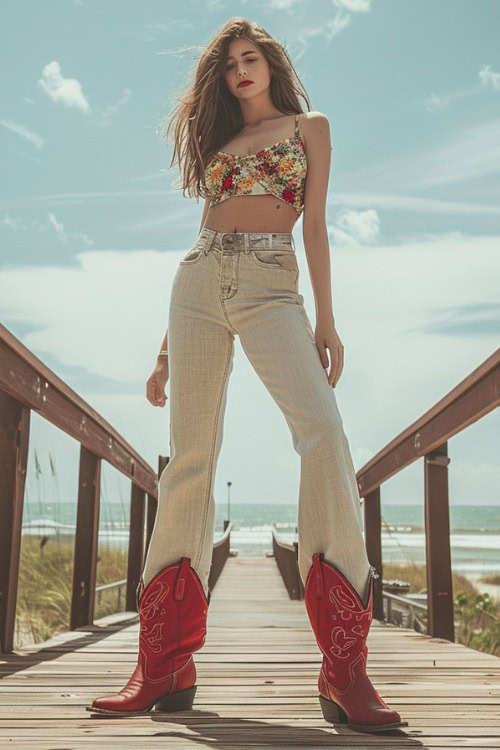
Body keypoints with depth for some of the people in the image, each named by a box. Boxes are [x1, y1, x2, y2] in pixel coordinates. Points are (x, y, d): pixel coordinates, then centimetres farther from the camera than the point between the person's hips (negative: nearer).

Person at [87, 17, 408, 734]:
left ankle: (345, 668, -25)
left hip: (272, 287, -3)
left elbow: (314, 223, 9)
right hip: (199, 284, 3)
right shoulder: (218, 139, 25)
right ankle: (165, 666, -3)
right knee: (190, 457, -7)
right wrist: (168, 347, 13)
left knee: (323, 430, -26)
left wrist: (325, 319, -3)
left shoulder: (308, 126, 19)